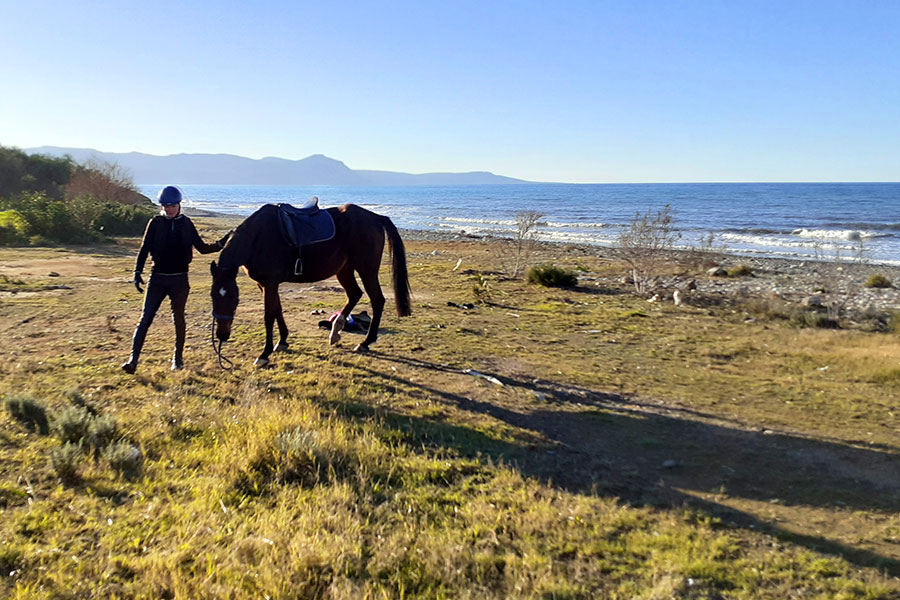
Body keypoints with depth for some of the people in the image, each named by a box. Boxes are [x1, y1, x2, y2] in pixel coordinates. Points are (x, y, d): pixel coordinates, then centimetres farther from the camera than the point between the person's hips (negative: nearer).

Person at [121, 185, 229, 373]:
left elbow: (202, 248, 8)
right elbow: (144, 249, -2)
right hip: (158, 277, -1)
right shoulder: (156, 223, -1)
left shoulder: (186, 224, 3)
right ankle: (133, 359, -7)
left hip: (179, 279, 1)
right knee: (146, 318, -6)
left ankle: (178, 358, 25)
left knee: (178, 318, 11)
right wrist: (137, 272, -12)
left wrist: (221, 244, -6)